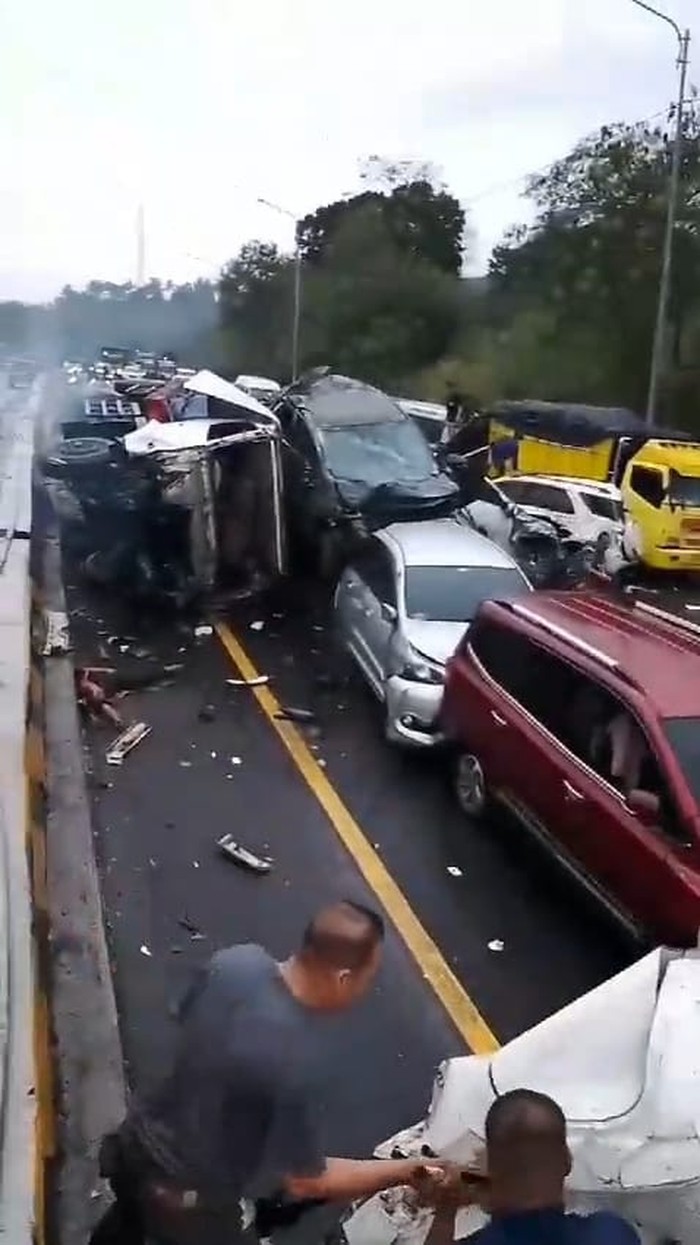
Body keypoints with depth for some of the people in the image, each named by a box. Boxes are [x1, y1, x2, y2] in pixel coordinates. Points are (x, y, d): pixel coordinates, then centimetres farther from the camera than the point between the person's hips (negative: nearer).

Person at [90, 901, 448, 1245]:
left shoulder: (235, 961, -18)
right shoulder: (293, 1064, -37)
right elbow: (305, 1182, -22)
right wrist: (403, 1171, -13)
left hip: (137, 1141, 7)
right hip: (187, 1195, -6)